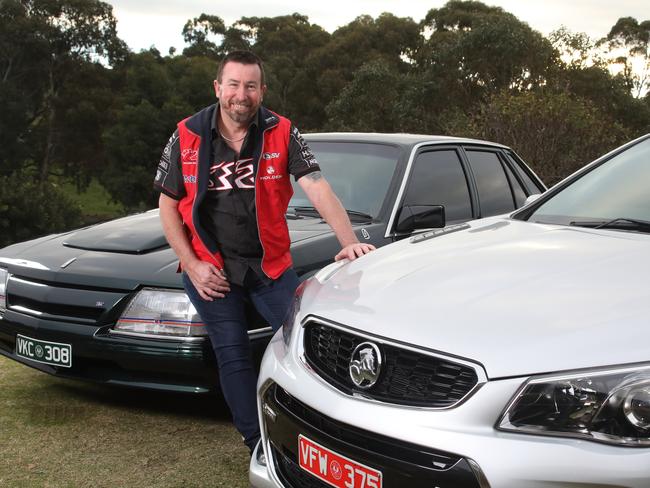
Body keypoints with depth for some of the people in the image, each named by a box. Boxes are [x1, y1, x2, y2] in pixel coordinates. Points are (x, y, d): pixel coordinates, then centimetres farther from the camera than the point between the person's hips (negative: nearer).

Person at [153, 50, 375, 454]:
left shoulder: (282, 134, -7)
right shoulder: (187, 137, -4)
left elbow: (318, 189, -17)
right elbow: (168, 205, 2)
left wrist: (349, 242, -31)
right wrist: (192, 265, -8)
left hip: (270, 265, 0)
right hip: (211, 269, 0)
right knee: (233, 355, 2)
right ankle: (257, 444, 13)